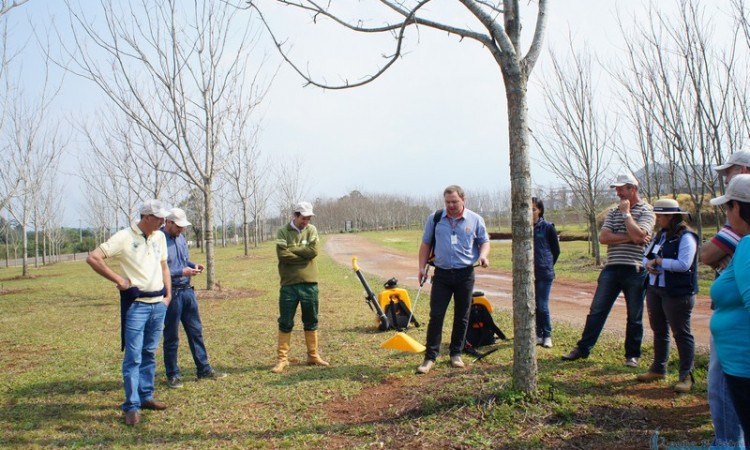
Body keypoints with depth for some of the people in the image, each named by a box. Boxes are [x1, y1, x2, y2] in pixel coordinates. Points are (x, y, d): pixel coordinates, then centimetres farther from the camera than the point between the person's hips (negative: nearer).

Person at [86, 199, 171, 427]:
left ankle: (146, 396, 26)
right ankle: (132, 406, 3)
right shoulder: (124, 238, -10)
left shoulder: (159, 237, 10)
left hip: (159, 303, 6)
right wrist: (118, 280, -15)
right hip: (135, 304, -6)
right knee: (133, 356, -4)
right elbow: (92, 258, -14)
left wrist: (168, 294, 12)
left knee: (149, 354, 15)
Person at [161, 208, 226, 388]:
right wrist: (181, 272, -23)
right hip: (171, 294, -7)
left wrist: (194, 265, -1)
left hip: (187, 291, 7)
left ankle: (204, 369, 21)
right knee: (171, 336, 5)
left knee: (196, 331, 12)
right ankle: (173, 375, 19)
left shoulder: (181, 238, 9)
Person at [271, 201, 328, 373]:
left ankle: (313, 355, 25)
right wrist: (303, 254, -11)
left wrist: (292, 250, -8)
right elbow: (282, 254, -16)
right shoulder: (283, 232, -1)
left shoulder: (311, 230, 6)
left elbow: (313, 250, -11)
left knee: (311, 321, 12)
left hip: (309, 284, 2)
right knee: (285, 323, 3)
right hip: (289, 284, -2)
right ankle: (282, 359, 12)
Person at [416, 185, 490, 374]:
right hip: (441, 274, 0)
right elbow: (426, 244, 9)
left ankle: (456, 354, 23)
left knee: (462, 317, 9)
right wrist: (422, 267, 1)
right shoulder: (434, 218, 3)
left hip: (465, 274, 1)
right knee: (436, 316, -3)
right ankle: (430, 357, 3)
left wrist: (483, 255, -12)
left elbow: (484, 241, 10)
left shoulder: (475, 220, 1)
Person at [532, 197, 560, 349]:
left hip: (544, 273, -3)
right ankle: (538, 334, 21)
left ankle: (547, 335, 12)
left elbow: (556, 250, 4)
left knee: (542, 306, -4)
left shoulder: (548, 227, -4)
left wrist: (547, 266, 7)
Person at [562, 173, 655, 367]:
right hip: (612, 268, 4)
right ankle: (583, 348, 13)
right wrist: (629, 237, -11)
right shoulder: (613, 212, 12)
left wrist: (626, 212, -8)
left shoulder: (646, 211, -1)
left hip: (635, 270, -4)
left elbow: (638, 235, -18)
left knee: (634, 316, 7)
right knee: (597, 310, 5)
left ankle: (632, 355, 20)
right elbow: (603, 237, -1)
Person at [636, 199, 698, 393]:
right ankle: (658, 369, 31)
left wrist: (659, 261, -15)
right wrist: (648, 263, -6)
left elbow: (683, 264, -24)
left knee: (681, 333, 0)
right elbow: (646, 256, 16)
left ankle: (686, 376, 9)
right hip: (654, 289, 9)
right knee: (659, 331, 17)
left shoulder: (686, 237, -14)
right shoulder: (660, 235, 13)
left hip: (677, 293, -9)